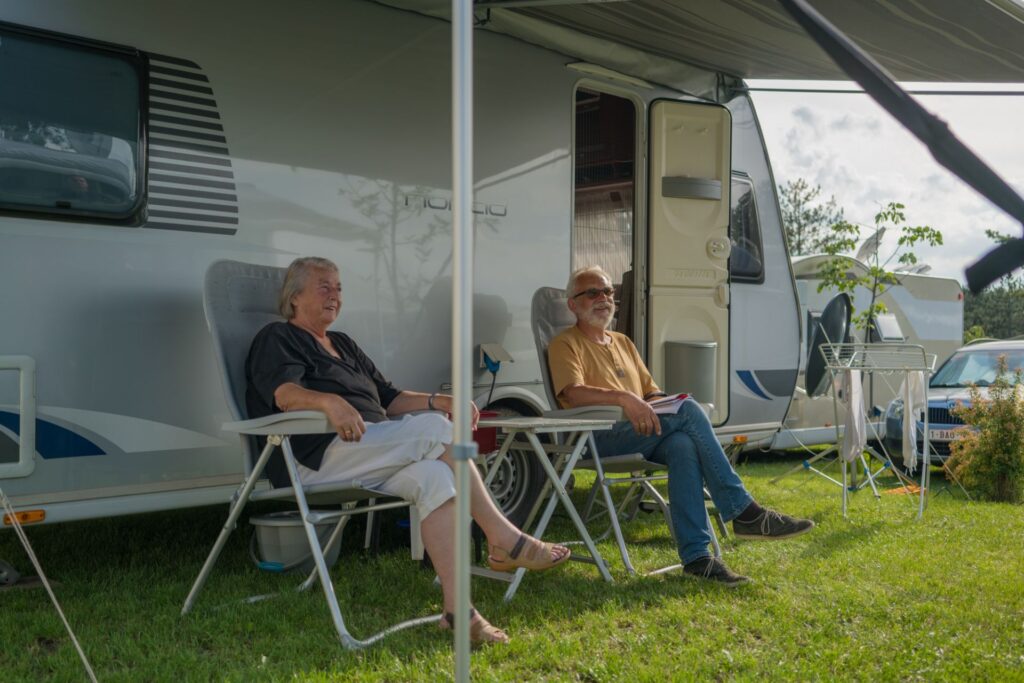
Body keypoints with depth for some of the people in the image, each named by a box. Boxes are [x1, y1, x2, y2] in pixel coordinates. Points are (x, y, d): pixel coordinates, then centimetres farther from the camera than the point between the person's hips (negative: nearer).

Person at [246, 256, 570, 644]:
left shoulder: (344, 346, 32)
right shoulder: (276, 339, 9)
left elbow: (388, 398, 27)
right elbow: (284, 393, -13)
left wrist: (438, 401, 8)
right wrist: (329, 401, -34)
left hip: (367, 460, 7)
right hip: (317, 458, -7)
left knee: (432, 475, -26)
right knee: (436, 430, -24)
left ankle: (456, 609, -33)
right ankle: (504, 539, -21)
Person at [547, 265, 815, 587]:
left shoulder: (623, 343, 29)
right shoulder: (565, 344, 7)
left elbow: (651, 392, 26)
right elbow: (573, 393, -13)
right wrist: (623, 397, -28)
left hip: (643, 434, 6)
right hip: (601, 437, -6)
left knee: (684, 445, -31)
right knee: (688, 409, -26)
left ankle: (696, 555, -36)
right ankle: (743, 512, -24)